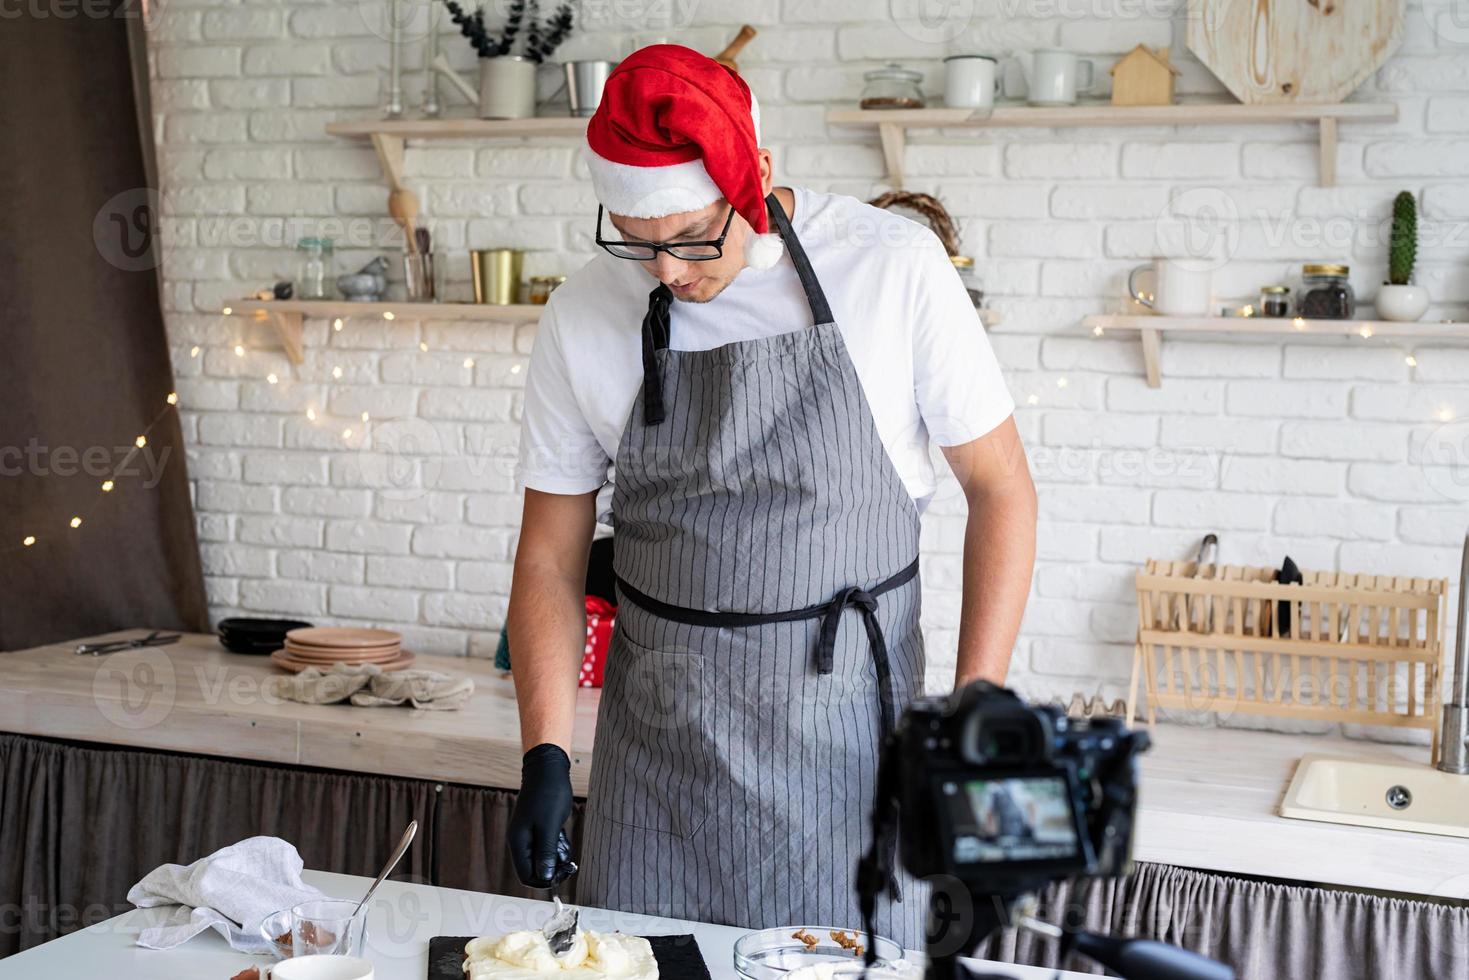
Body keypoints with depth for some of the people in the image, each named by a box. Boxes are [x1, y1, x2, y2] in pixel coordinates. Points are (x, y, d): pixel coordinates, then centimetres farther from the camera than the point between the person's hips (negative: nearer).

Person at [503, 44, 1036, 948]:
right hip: (659, 735, 2)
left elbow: (999, 485, -3)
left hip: (846, 729, -2)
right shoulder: (584, 320, -3)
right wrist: (545, 755, -6)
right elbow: (552, 556, 4)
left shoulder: (893, 267, -9)